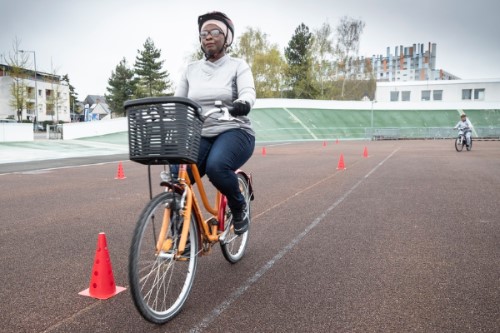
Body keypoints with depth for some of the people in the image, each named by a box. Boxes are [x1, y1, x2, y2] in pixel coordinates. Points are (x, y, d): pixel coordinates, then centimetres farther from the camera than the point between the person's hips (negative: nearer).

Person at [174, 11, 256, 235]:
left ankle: (239, 208, -3)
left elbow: (248, 91, -15)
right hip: (199, 136, 4)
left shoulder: (237, 66, 4)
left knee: (216, 166, -35)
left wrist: (243, 103, -39)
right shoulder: (191, 70, 15)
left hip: (234, 133, -3)